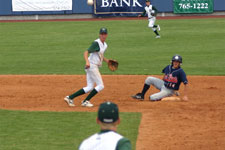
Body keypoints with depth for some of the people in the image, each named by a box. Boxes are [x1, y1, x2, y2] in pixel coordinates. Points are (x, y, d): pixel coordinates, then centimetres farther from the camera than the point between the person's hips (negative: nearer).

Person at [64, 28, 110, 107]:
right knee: (100, 86, -7)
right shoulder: (96, 43, -14)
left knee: (89, 88, 7)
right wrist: (87, 61, -40)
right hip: (92, 66, -9)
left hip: (94, 67, 9)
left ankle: (70, 97, 4)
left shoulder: (104, 45, 14)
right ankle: (86, 101, -2)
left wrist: (108, 61, 14)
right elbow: (86, 52, -23)